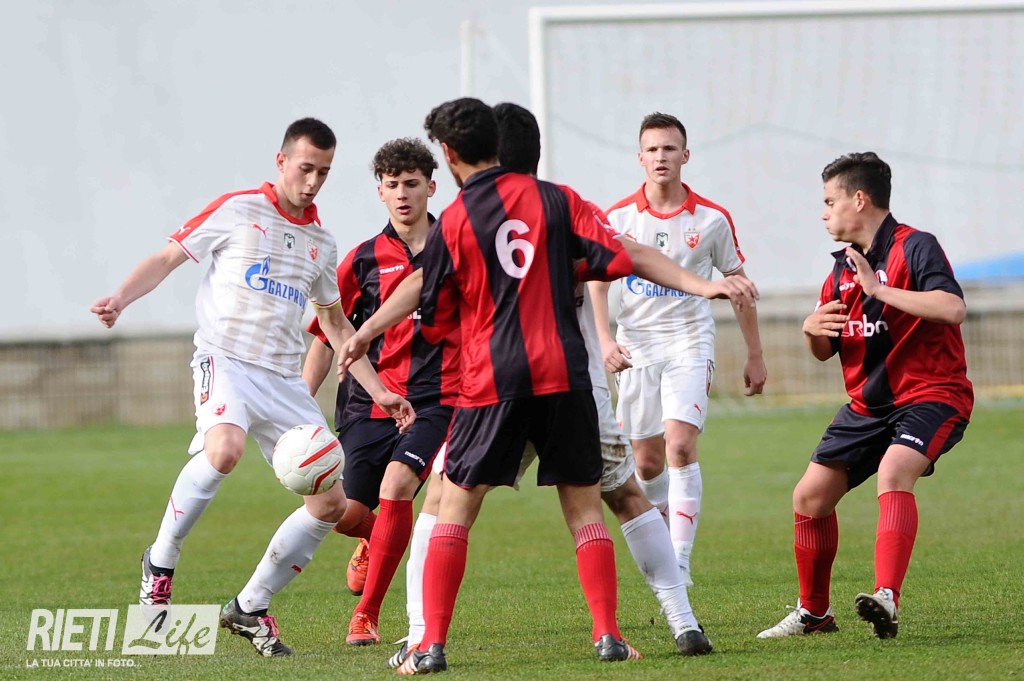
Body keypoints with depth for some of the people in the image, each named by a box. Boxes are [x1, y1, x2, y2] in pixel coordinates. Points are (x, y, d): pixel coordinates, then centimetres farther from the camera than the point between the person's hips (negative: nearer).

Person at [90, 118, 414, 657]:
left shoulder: (321, 243, 16)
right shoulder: (238, 210, 1)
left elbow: (335, 325, 27)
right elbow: (168, 258, 2)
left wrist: (378, 390, 21)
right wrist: (119, 299, -16)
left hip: (284, 380, 6)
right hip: (225, 359, -6)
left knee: (331, 502, -3)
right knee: (224, 449, -37)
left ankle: (250, 608, 11)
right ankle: (160, 562, -16)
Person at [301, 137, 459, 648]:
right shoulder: (364, 260, 7)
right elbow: (326, 337, 10)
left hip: (436, 400, -2)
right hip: (370, 402, 2)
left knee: (395, 486, -24)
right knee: (346, 514, -5)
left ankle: (366, 615, -11)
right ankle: (375, 543, 35)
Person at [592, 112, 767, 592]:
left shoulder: (712, 219, -1)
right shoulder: (619, 218, 1)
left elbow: (736, 284, 9)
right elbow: (598, 282, 7)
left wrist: (755, 355, 11)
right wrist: (605, 341, -9)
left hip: (689, 342, -2)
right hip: (636, 346, 2)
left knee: (681, 445, -19)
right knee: (647, 463, 6)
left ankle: (680, 564, -21)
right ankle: (660, 547, 28)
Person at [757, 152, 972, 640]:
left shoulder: (914, 248, -13)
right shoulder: (843, 268, 11)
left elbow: (953, 308, -30)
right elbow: (823, 351, 19)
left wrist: (880, 290, -28)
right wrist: (812, 330, -5)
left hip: (931, 394, -8)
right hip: (868, 403, 8)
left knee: (893, 472, -34)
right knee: (810, 495, 5)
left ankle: (887, 600, -42)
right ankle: (813, 612, 23)